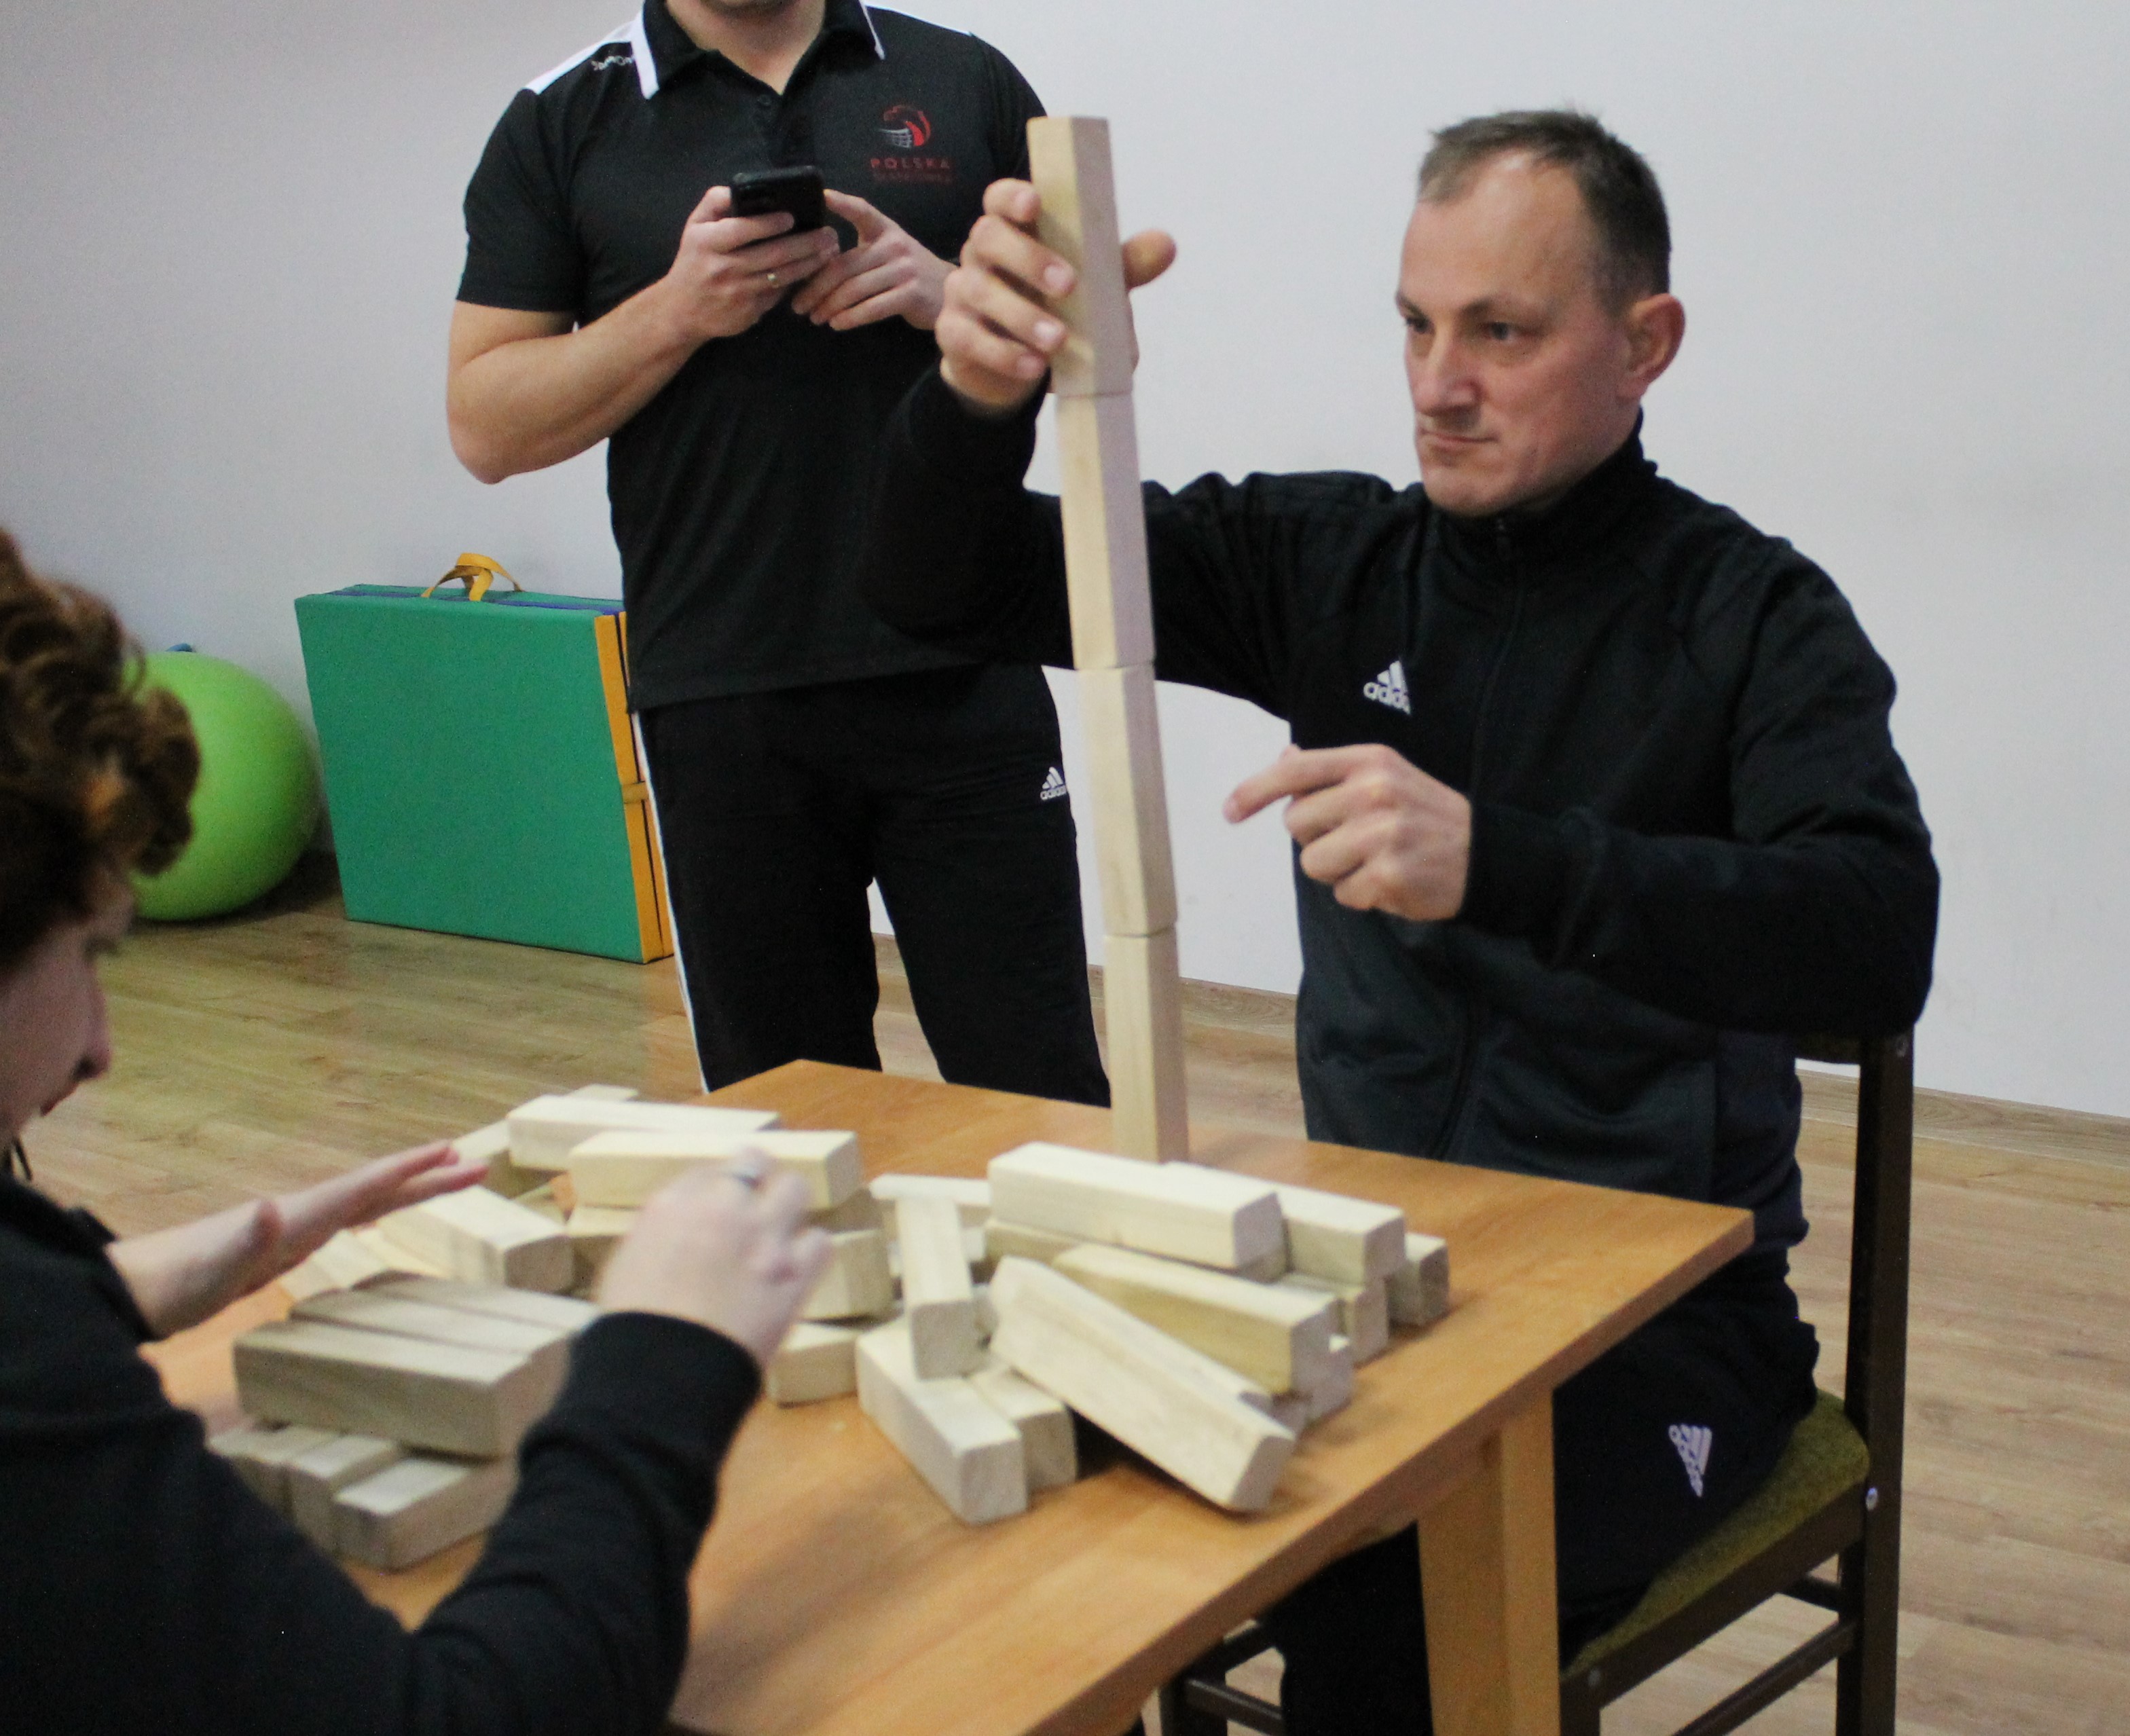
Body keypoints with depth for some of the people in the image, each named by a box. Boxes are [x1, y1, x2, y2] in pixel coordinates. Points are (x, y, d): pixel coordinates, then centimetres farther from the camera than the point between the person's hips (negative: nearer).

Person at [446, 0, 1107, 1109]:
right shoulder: (562, 127, 7)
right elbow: (485, 424, 3)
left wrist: (946, 292, -9)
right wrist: (679, 310, -11)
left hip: (965, 681, 0)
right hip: (723, 707, 0)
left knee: (1044, 1100, 0)